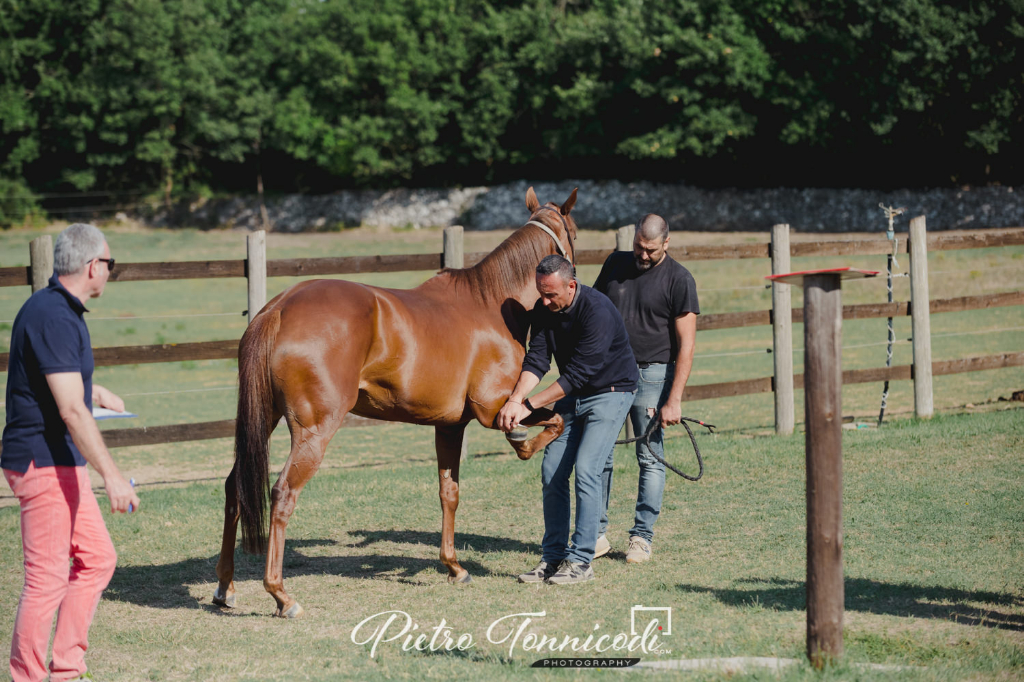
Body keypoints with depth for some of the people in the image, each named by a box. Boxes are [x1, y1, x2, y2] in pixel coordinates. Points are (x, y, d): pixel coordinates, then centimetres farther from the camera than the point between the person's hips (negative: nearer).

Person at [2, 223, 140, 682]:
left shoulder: (58, 310, 12)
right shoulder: (53, 318, -20)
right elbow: (71, 411, -27)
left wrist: (93, 390, 54)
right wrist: (111, 475, -29)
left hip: (61, 463, 11)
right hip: (43, 463, -11)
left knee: (97, 558, 14)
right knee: (47, 577, -6)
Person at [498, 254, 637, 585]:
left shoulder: (597, 311, -29)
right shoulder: (543, 310, -7)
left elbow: (578, 373, -30)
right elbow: (536, 360, -12)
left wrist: (530, 405, -30)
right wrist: (514, 400, -31)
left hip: (610, 393, -7)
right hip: (571, 396, 7)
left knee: (585, 469, -17)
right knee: (551, 472, 1)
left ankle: (580, 560, -12)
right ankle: (553, 557, 9)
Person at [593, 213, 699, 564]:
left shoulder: (679, 280, -6)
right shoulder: (616, 264, 7)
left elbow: (686, 345, -9)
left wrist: (674, 400, -15)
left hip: (651, 374, -4)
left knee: (650, 458, 0)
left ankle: (642, 536, 8)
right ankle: (596, 533, 10)